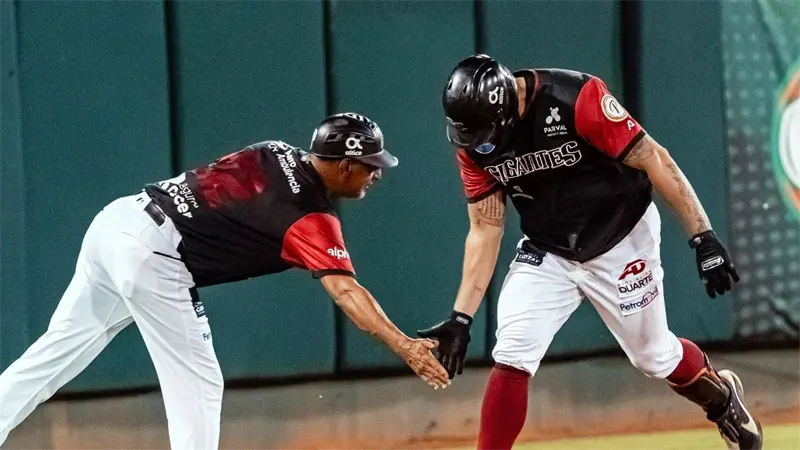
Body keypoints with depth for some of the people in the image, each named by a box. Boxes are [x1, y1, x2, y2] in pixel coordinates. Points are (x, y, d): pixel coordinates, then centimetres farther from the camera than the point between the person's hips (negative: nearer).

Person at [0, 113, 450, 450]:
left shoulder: (277, 153, 13)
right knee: (198, 384, 1)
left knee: (56, 353, 13)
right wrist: (403, 345, -28)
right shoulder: (312, 219, -8)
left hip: (118, 219, 8)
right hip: (152, 257, -8)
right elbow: (345, 290, -20)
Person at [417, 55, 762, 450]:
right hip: (546, 253, 3)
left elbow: (654, 161, -23)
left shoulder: (577, 99, -29)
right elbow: (484, 231, -6)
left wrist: (703, 237, -25)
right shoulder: (474, 142, -13)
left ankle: (722, 397, 43)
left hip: (620, 243, -3)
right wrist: (460, 318, -12)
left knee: (656, 357, 12)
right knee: (511, 358, -15)